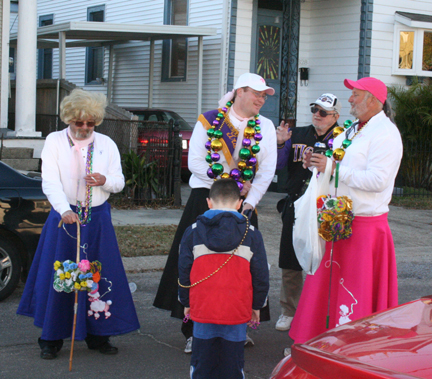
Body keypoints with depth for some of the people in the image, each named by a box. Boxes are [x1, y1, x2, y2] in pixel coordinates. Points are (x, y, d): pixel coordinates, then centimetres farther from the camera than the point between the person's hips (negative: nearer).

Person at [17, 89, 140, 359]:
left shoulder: (107, 144, 8)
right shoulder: (55, 141, 0)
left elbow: (119, 183, 10)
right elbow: (50, 182, -11)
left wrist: (104, 181, -14)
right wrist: (64, 210, -28)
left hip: (98, 219, 2)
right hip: (64, 216, -2)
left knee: (99, 275, 3)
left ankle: (98, 336, 14)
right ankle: (51, 339, 10)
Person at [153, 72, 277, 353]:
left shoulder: (265, 127, 7)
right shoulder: (209, 121, 1)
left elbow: (267, 171, 1)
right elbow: (195, 163, -5)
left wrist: (248, 204, -9)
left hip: (242, 204, 2)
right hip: (205, 201, -2)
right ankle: (195, 331, 5)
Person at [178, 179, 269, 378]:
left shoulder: (193, 232, 1)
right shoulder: (252, 234, 0)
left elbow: (183, 272, 6)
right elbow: (261, 275, 4)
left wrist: (186, 302, 19)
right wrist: (257, 305, 16)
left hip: (202, 309, 1)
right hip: (237, 311, 0)